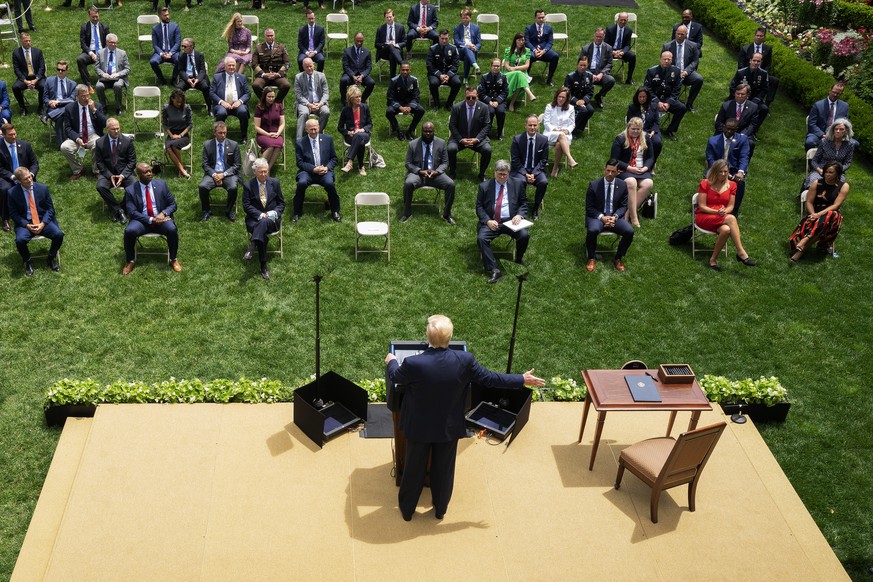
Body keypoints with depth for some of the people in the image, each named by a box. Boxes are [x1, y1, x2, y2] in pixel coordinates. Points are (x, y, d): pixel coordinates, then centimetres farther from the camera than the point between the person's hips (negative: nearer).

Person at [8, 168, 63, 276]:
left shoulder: (42, 188, -2)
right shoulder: (13, 193, -6)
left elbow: (50, 208, 3)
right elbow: (13, 214, 0)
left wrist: (43, 224, -12)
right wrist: (27, 225, -15)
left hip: (43, 221, 2)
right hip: (25, 223, -1)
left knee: (59, 234, -24)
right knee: (20, 240, -31)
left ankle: (51, 258, 3)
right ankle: (27, 262, -1)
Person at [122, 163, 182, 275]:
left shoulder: (161, 184, 5)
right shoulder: (130, 190, -1)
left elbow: (172, 204, 7)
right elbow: (132, 212, -8)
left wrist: (163, 213, -15)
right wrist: (151, 220, -20)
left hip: (161, 219, 1)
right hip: (142, 221, -1)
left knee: (172, 229, -30)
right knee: (129, 231, -30)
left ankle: (173, 259, -8)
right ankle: (130, 261, -7)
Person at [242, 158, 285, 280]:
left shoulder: (275, 183, 7)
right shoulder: (248, 185, 2)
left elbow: (281, 203, 10)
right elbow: (246, 206, -3)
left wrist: (274, 212, -11)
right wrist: (260, 215, -18)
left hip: (272, 219, 1)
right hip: (254, 219, -1)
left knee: (264, 223, -37)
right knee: (262, 232, -34)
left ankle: (252, 247, -45)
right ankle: (263, 266, -34)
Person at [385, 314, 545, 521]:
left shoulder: (413, 363, -28)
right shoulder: (464, 360, -24)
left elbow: (395, 377, -6)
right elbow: (490, 378, -11)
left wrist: (391, 362, 18)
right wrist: (522, 380, 4)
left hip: (419, 427, -1)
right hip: (449, 427, 1)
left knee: (414, 469, 20)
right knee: (444, 469, 23)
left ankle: (407, 509, 41)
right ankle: (440, 509, 44)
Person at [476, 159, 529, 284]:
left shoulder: (517, 185, 9)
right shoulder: (484, 186, 6)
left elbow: (524, 203, 14)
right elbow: (479, 207, 5)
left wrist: (519, 215, -8)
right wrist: (488, 221, -12)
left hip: (511, 221, 0)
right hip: (491, 222, 0)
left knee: (524, 235, -27)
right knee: (481, 238, -29)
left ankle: (519, 260, 4)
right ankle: (494, 270, -27)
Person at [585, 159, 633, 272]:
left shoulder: (622, 185, 2)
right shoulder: (593, 185, -5)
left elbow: (623, 206, 6)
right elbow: (589, 207, -3)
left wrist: (615, 217, -15)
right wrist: (602, 217, -19)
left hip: (615, 217, 2)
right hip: (597, 216, -2)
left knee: (630, 232, -24)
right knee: (592, 231, -35)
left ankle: (618, 258, -1)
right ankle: (591, 258, -10)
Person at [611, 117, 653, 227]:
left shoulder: (646, 139, 11)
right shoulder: (620, 139, -2)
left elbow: (651, 157, 14)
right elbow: (614, 160, -7)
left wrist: (645, 168, -8)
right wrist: (629, 168, -15)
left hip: (642, 170, 4)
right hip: (624, 170, -4)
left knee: (648, 184, -28)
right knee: (631, 183, -37)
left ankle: (628, 212, -26)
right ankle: (633, 217, -35)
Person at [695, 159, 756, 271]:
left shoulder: (731, 185, 7)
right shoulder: (705, 184, -4)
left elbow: (730, 206, 7)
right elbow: (702, 206, -8)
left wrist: (724, 211, -17)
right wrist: (717, 212, -23)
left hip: (721, 217, 4)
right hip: (704, 217, -4)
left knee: (726, 230, -36)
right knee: (731, 218, -34)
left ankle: (713, 259, -27)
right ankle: (741, 252, -37)